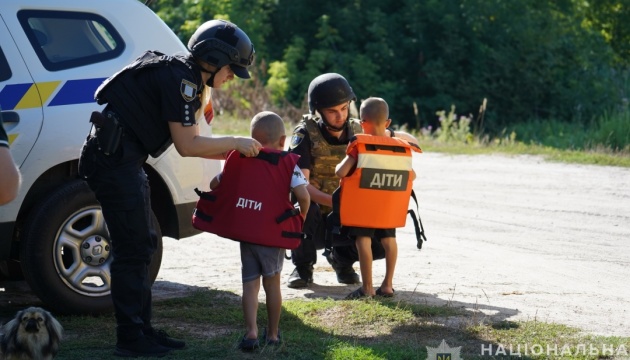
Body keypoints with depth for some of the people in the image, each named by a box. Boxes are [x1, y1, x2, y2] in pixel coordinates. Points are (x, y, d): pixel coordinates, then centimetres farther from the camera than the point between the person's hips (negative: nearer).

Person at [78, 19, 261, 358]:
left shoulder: (186, 78, 17)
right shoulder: (180, 78, -14)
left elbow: (192, 142, 21)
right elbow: (187, 145, -16)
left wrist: (237, 152, 15)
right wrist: (235, 143, -6)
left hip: (123, 160, 11)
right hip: (113, 156, -11)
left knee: (141, 245, 14)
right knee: (132, 248, -8)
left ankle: (142, 330, 20)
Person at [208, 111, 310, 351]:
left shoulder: (241, 160, 4)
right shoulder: (287, 162, -4)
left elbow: (215, 184, 10)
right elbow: (303, 195, -14)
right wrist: (300, 219, 3)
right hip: (275, 232, -1)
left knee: (250, 283, 6)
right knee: (272, 282, 14)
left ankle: (251, 331, -12)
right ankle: (272, 333, 22)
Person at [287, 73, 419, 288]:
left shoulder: (359, 132, -3)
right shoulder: (306, 134, -14)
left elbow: (409, 141, 7)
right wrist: (335, 202, -41)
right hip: (313, 222, -3)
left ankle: (340, 258, 10)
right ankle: (303, 267, -8)